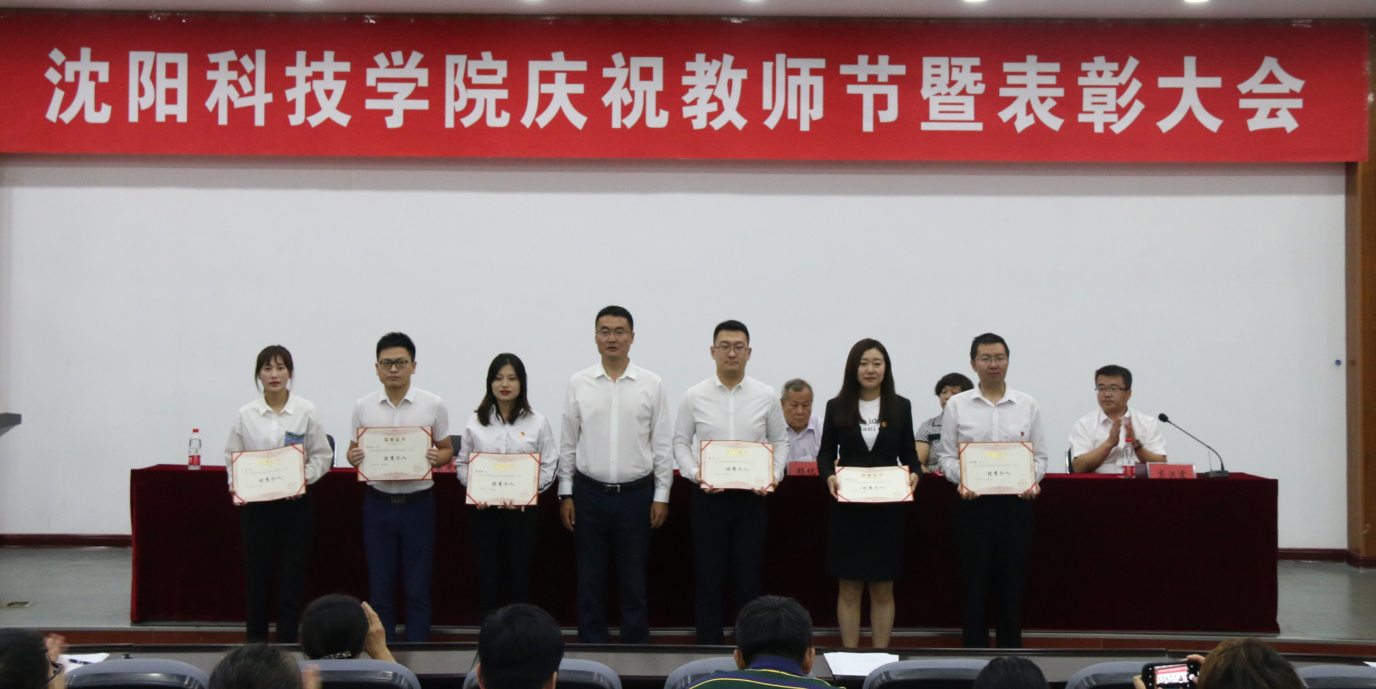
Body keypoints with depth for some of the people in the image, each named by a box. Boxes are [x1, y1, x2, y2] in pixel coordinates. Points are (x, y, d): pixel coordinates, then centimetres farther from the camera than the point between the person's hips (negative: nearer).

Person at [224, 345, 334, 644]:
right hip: (255, 504, 1)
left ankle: (287, 640, 14)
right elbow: (232, 457, 7)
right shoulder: (245, 415, 2)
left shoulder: (306, 412, -1)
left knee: (292, 575, 3)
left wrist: (305, 477, -14)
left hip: (295, 503, -1)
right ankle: (255, 642, 18)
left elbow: (322, 455, 2)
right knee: (256, 574, 5)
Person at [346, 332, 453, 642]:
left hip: (418, 503, -1)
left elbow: (447, 449, 5)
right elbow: (352, 450, 11)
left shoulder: (433, 405, -1)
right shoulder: (363, 406, 4)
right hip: (378, 503, 2)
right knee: (380, 586, 8)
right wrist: (354, 457, -12)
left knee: (418, 587, 3)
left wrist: (436, 458, -17)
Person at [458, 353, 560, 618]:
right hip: (483, 509, 1)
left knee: (520, 576, 2)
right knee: (488, 575, 5)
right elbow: (462, 463, 8)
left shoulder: (537, 422, 3)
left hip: (523, 510, -1)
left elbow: (549, 465, 0)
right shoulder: (476, 422, 7)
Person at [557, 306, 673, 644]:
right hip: (589, 493, 1)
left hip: (636, 493, -1)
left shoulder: (651, 385, 0)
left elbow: (662, 444, 3)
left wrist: (662, 495, 0)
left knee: (634, 579, 6)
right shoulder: (579, 384, 3)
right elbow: (568, 444, 6)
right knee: (590, 579, 7)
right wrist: (565, 493, 3)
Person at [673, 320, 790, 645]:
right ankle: (709, 647, 13)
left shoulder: (766, 396, 2)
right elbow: (680, 442, 5)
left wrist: (775, 475, -7)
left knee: (749, 579, 6)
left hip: (752, 497, 1)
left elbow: (779, 441, 8)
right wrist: (695, 473, -11)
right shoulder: (695, 397, 0)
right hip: (709, 496, -1)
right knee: (709, 580, 4)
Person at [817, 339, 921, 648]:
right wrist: (829, 476, -16)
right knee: (849, 588, 5)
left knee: (883, 589, 6)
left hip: (888, 508, 1)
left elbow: (909, 453, 8)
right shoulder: (837, 407, 3)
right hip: (847, 508, -1)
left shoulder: (900, 407, 5)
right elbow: (826, 453, 4)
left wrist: (913, 474, -12)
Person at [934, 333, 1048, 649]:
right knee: (975, 581, 2)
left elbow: (1039, 455, 8)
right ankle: (975, 651, 12)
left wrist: (1032, 480, -11)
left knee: (1012, 581, 5)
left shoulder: (1027, 405, 7)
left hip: (1016, 502, 1)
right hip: (973, 502, -1)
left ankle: (1011, 653, 16)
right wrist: (961, 478, -15)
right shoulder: (957, 405, 4)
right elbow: (946, 455, 3)